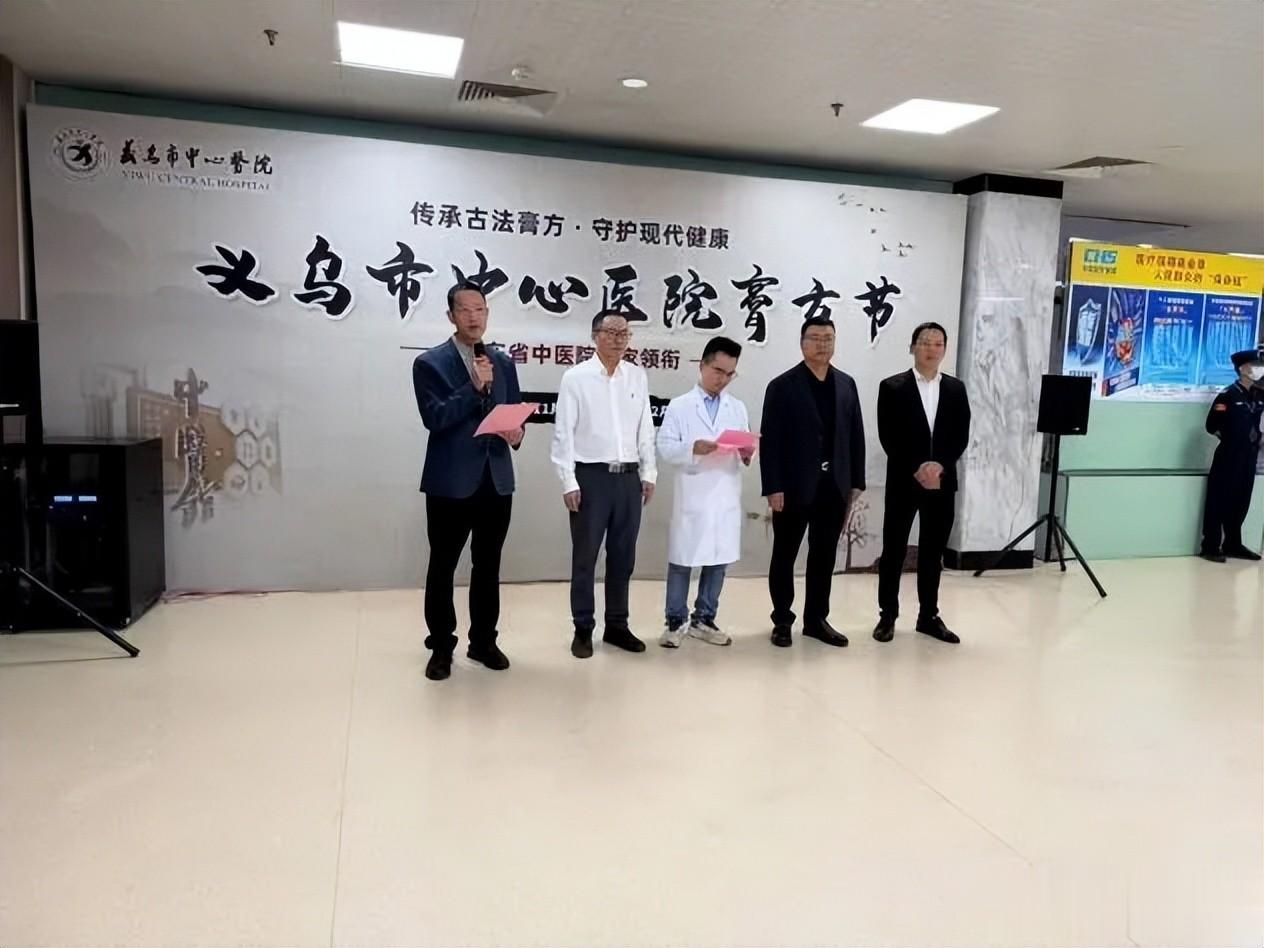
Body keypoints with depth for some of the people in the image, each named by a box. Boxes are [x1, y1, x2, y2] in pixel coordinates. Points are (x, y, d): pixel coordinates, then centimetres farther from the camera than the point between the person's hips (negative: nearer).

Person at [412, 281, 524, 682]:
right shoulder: (429, 363, -3)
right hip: (451, 482, -4)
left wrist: (516, 432, -8)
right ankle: (441, 646, 20)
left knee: (488, 565, 13)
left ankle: (484, 641, 26)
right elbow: (435, 418, -14)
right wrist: (475, 387, -20)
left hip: (497, 480, 4)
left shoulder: (503, 363, 11)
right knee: (442, 566, 6)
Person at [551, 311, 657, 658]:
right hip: (591, 475, -4)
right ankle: (583, 629, 17)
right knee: (585, 557, 5)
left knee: (623, 556, 12)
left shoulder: (638, 376, 8)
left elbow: (645, 428, 10)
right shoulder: (576, 377, -3)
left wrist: (648, 473, 6)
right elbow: (563, 432, -5)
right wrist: (569, 482, -9)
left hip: (629, 476, 4)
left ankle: (617, 626, 25)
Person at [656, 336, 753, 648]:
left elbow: (746, 452, 11)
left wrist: (747, 452, -11)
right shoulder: (679, 406, 0)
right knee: (682, 560, 3)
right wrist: (693, 448, -22)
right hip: (691, 496, -4)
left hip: (726, 497, 4)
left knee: (718, 561, 10)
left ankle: (704, 620, 23)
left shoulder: (738, 408, 12)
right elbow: (665, 447, -6)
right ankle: (676, 622, 15)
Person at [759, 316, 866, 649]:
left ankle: (816, 619, 23)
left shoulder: (846, 384, 9)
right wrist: (773, 487, -14)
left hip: (835, 486, 4)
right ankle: (782, 621, 19)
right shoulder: (782, 386, -5)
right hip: (795, 486, -4)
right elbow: (769, 441, -8)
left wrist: (856, 482, 5)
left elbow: (856, 435, 10)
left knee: (824, 556, 11)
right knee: (785, 556, 7)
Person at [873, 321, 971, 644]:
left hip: (943, 482, 3)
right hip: (903, 481, -3)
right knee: (893, 550, 3)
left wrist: (939, 465, -13)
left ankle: (929, 616, 20)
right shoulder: (892, 387, -2)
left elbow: (961, 436, 3)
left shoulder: (956, 388, 9)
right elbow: (888, 437, -8)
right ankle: (887, 615, 14)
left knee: (933, 552, 10)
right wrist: (916, 469, -15)